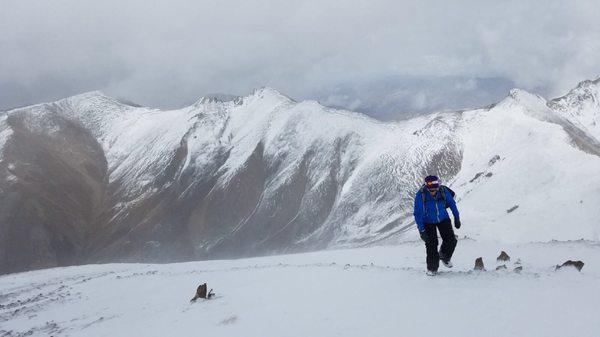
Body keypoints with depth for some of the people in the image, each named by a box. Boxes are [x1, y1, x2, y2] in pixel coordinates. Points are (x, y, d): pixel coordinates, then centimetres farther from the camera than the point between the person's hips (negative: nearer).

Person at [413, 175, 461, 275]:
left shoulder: (443, 191, -19)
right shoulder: (420, 195, -26)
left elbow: (452, 204, -1)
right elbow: (418, 213, -20)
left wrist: (457, 218, 5)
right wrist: (421, 230, -22)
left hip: (443, 219, 2)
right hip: (428, 222, -2)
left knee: (451, 240, -6)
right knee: (431, 245, -6)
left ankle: (444, 257, 25)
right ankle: (432, 268, 13)